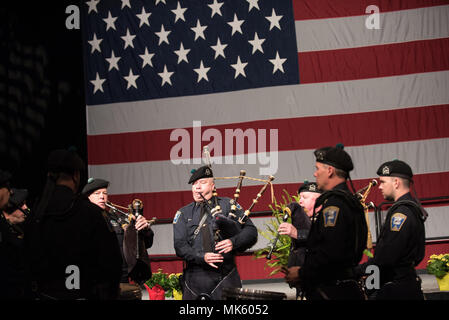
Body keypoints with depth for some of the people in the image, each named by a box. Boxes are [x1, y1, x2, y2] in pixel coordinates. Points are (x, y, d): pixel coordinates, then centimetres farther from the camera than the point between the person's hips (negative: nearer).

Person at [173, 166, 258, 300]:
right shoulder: (183, 213, 13)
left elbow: (251, 231, 4)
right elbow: (180, 245, 2)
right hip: (195, 278, 1)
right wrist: (202, 257, -15)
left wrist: (233, 242, -16)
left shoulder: (227, 205, 11)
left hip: (225, 278, -1)